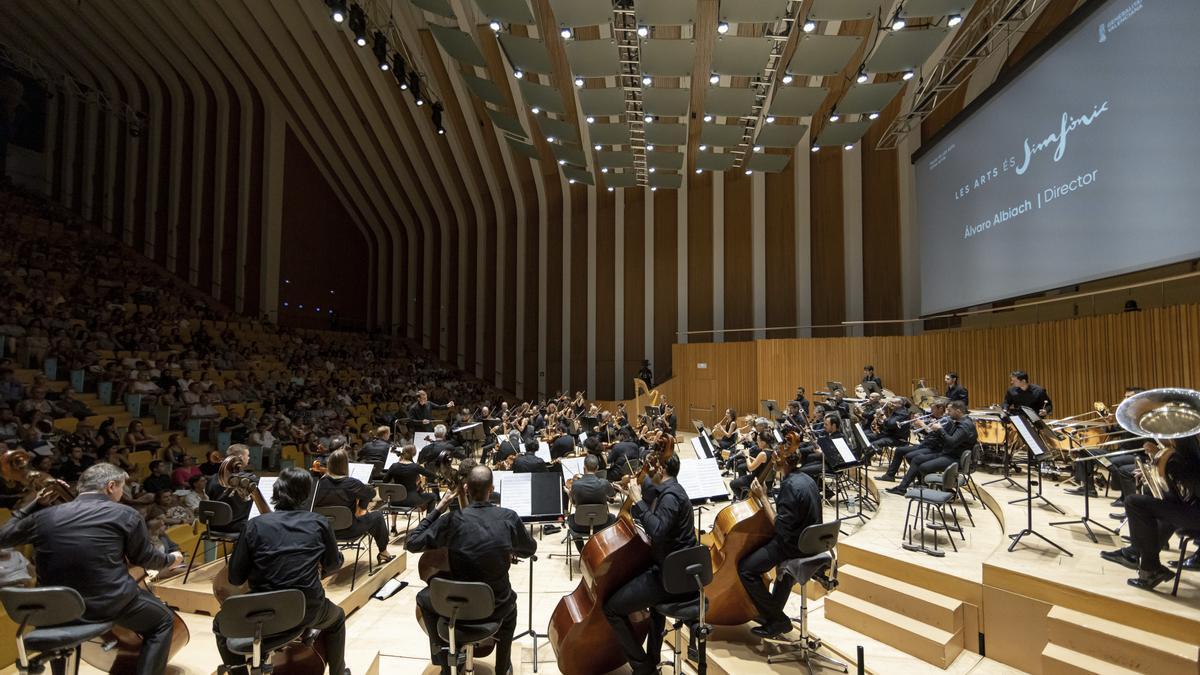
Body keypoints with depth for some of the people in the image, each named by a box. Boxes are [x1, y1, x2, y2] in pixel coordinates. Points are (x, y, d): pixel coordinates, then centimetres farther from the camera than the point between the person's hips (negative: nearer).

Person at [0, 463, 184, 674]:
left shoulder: (45, 516, 0)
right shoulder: (126, 515, -10)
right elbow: (145, 558, 2)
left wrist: (34, 505, 22)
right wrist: (170, 560, 22)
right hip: (110, 604, -4)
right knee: (163, 619, 20)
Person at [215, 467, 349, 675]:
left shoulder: (255, 525, -4)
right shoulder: (319, 523, -2)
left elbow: (235, 578, -1)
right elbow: (333, 565, 11)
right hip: (307, 610, 0)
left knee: (221, 625, 32)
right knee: (337, 618, 35)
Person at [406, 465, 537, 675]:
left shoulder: (453, 519, -16)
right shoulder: (509, 517, -11)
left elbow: (412, 543, -6)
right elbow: (530, 550, 6)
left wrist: (439, 507, -4)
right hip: (496, 607, 1)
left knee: (424, 598, 32)